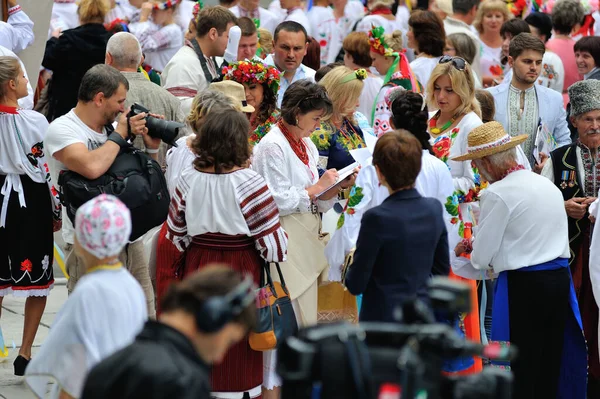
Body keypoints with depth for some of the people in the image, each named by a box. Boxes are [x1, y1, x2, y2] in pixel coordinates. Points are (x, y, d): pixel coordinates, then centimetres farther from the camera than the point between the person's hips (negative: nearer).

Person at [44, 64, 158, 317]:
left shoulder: (112, 127, 10)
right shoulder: (62, 130, -9)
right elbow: (92, 167, -28)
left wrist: (150, 147, 3)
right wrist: (121, 134, -13)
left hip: (130, 239, 7)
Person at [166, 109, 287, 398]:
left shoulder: (188, 180, -3)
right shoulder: (248, 182, -16)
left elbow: (175, 235, 6)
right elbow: (271, 240, -14)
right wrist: (279, 248, 7)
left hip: (197, 268, 4)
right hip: (240, 271, -4)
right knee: (236, 348, 6)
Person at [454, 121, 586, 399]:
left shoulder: (498, 194, -12)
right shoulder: (547, 185, 12)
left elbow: (481, 258, -7)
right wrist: (475, 244, 26)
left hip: (523, 285, -7)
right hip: (560, 279, 7)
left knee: (522, 369, 0)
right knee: (550, 366, 12)